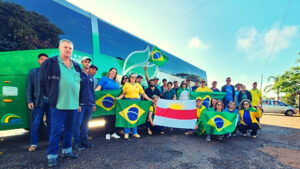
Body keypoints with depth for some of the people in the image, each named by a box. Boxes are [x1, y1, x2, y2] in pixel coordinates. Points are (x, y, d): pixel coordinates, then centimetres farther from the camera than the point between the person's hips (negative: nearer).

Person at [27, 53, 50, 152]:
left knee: (51, 123, 10)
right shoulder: (33, 72, 9)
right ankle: (33, 144, 14)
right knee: (35, 123, 2)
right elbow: (29, 88, 5)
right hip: (39, 102, 0)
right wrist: (29, 101, -4)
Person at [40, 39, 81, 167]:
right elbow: (43, 82, 3)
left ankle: (67, 151, 30)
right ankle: (51, 156, 13)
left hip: (73, 104, 5)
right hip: (58, 104, -5)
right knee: (56, 131, 0)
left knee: (69, 129, 15)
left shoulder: (76, 66, 12)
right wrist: (51, 96, 4)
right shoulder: (50, 63, -2)